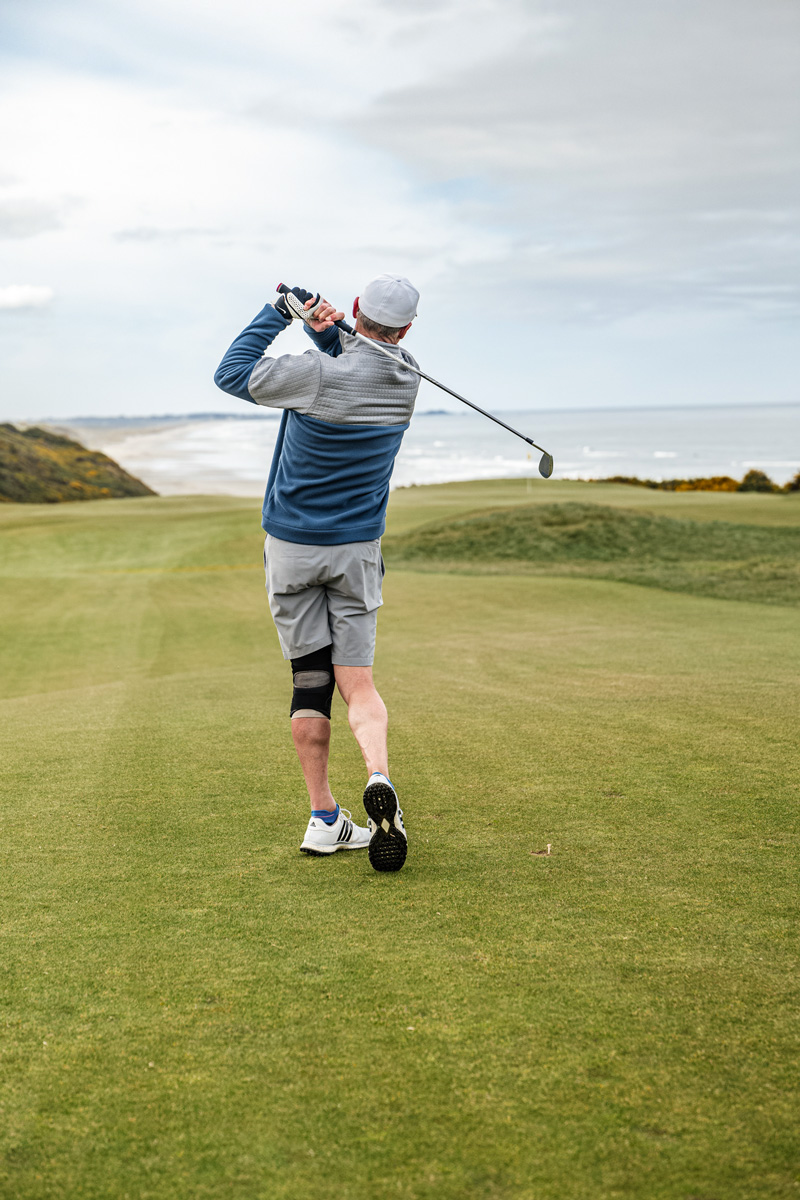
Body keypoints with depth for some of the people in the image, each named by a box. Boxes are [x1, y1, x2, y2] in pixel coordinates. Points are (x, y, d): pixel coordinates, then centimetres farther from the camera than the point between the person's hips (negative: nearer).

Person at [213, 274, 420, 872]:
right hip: (357, 551, 2)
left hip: (291, 547, -2)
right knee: (356, 679, 3)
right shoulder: (406, 380, -4)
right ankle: (379, 778, -25)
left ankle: (325, 818, 6)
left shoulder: (319, 374, -19)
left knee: (310, 679, 5)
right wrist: (329, 330, -8)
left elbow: (231, 373, -6)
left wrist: (280, 313, 0)